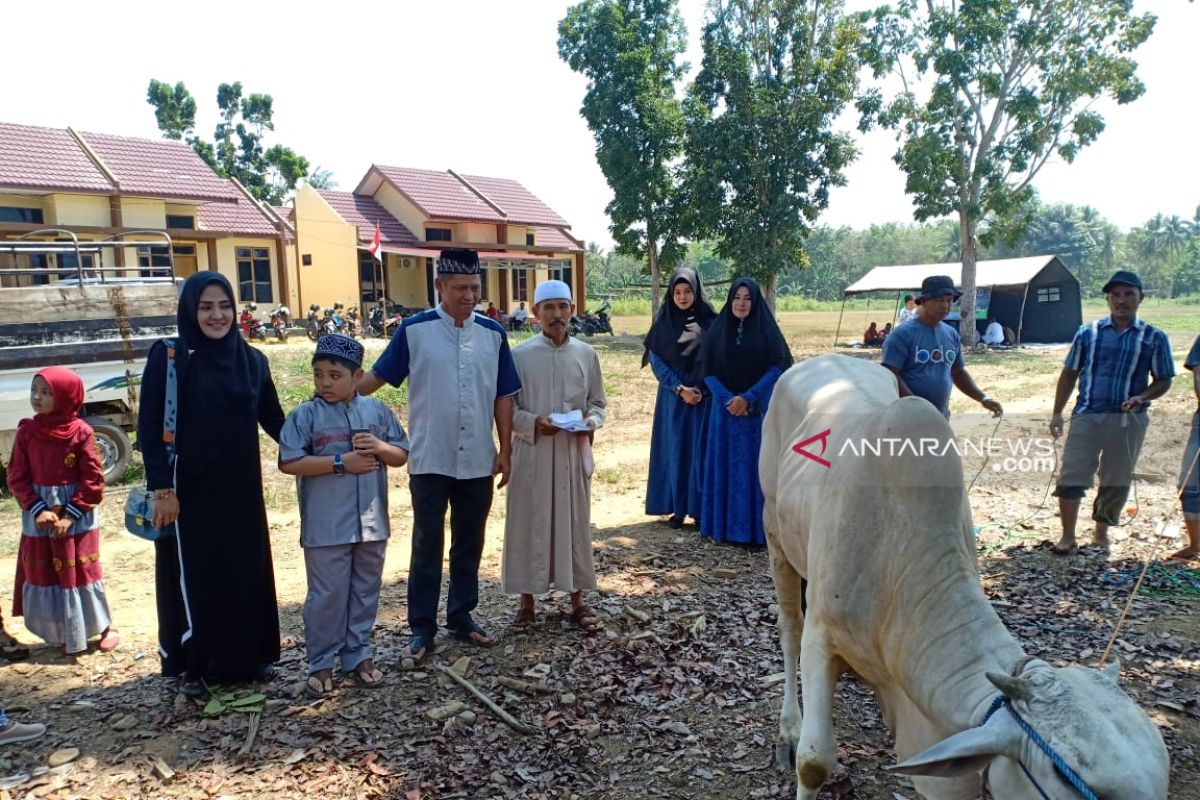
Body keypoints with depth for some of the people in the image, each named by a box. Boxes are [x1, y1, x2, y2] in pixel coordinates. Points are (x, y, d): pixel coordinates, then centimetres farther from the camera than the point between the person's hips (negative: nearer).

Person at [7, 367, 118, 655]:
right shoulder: (26, 432, -2)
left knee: (81, 572, 4)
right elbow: (16, 478, -1)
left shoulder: (80, 432, -10)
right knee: (44, 575, 9)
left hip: (78, 518, -3)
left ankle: (106, 627, 20)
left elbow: (94, 479, -9)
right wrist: (39, 510, -12)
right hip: (39, 518, 3)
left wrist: (71, 515, -13)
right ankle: (63, 634, 24)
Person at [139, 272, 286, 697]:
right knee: (193, 577, 6)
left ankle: (249, 655, 29)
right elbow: (149, 427, -10)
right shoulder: (168, 356, -7)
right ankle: (192, 666, 23)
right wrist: (162, 488, -14)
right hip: (188, 491, -4)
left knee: (247, 571, 12)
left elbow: (273, 420, 8)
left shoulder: (252, 359, 4)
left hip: (240, 489, 4)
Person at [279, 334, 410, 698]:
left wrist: (378, 446, -14)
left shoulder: (376, 411, 3)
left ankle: (358, 655, 31)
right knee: (327, 596, 6)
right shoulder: (305, 415, -6)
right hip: (325, 528, -3)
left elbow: (401, 455, 7)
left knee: (365, 592, 15)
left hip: (371, 524, 4)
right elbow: (289, 462, -14)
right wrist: (341, 462, -18)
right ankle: (321, 664, 22)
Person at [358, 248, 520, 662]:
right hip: (430, 460, -2)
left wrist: (505, 449, 3)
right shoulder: (414, 330, -5)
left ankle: (461, 616, 29)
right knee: (426, 545, 6)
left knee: (470, 543, 14)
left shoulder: (492, 333, 2)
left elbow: (503, 396, 5)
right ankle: (422, 626, 19)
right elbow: (377, 376, 1)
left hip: (477, 461, 3)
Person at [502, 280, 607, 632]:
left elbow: (597, 402, 9)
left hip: (574, 452, 2)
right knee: (529, 524, 6)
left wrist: (591, 422, -11)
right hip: (532, 452, -2)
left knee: (575, 523, 9)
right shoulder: (520, 355, -5)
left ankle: (577, 600, 23)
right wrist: (532, 424, -17)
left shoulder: (586, 354, 3)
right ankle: (527, 601, 21)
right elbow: (506, 407, -1)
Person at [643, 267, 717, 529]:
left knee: (701, 451, 0)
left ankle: (700, 508, 9)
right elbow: (656, 361, -2)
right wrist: (680, 389, -11)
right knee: (675, 450, 3)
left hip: (704, 397, -1)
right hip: (672, 397, 1)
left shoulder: (710, 321, -1)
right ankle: (677, 508, 11)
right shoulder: (663, 323, 1)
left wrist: (701, 389, -11)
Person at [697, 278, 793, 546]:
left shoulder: (767, 330, -1)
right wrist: (727, 399, -12)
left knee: (757, 466, 0)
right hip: (725, 409, 2)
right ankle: (724, 525, 12)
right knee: (726, 466, 4)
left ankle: (757, 527, 7)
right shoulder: (717, 330, 4)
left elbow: (778, 368, -6)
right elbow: (707, 371, 2)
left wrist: (748, 398, -15)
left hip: (760, 410, -2)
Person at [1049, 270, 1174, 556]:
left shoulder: (1154, 338, 2)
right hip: (1087, 416, 0)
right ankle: (1068, 538, 6)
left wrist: (1143, 397, -14)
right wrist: (1057, 413, 3)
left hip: (1128, 422, 1)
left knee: (1116, 482, 11)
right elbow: (1069, 374, 7)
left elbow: (1163, 381, 7)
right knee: (1071, 476, -4)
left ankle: (1101, 534, 29)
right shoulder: (1088, 332, 3)